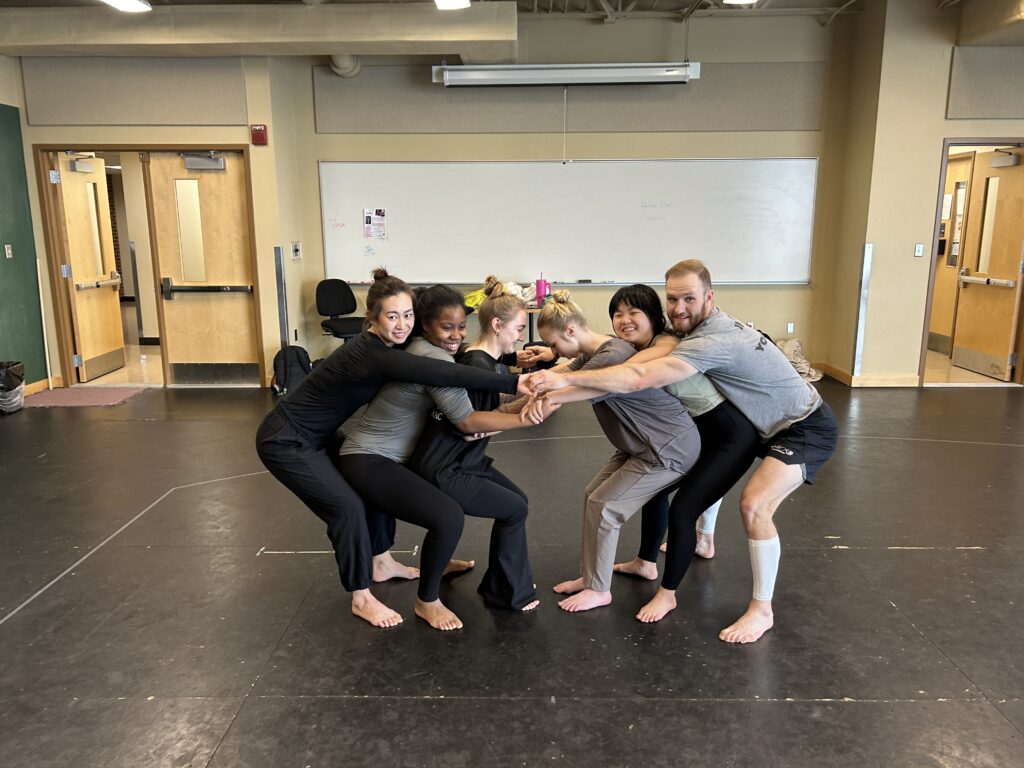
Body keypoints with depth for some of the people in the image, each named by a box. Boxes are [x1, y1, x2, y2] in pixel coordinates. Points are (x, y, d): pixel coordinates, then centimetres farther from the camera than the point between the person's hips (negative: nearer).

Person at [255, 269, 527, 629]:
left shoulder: (383, 347, -3)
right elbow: (443, 375, -41)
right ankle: (361, 598, 5)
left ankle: (380, 562, 28)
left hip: (313, 436, 9)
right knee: (347, 506, -11)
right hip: (285, 441, -9)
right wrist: (514, 383, -45)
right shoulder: (373, 356, -31)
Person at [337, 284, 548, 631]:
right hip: (368, 462, -11)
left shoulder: (418, 348, 9)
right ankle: (427, 601, 0)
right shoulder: (435, 358, -20)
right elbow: (467, 422, -25)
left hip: (379, 457, 11)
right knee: (448, 517, -22)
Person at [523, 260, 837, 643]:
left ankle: (762, 611, -8)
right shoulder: (705, 326, -4)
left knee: (754, 504, -25)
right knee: (710, 464, 23)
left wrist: (565, 379, -47)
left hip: (807, 427, -10)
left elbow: (639, 378, -45)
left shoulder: (712, 341, -34)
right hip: (766, 423, 10)